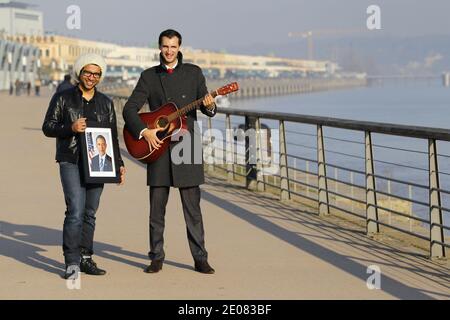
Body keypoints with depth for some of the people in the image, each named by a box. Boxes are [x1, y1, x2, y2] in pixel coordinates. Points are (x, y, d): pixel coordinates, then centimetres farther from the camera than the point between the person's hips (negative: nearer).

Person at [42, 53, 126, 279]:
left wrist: (119, 164, 9)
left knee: (90, 212, 7)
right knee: (76, 211, -14)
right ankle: (72, 263, -12)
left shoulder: (105, 103, 14)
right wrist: (70, 128, -15)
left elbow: (113, 137, 17)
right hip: (71, 162, -4)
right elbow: (47, 127, 2)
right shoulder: (63, 98, 4)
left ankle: (85, 258, 16)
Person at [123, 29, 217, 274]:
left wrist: (210, 106, -18)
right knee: (157, 206, 4)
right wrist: (144, 131, -13)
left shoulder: (193, 72, 6)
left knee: (192, 207, 0)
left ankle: (200, 259, 4)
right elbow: (129, 109, 3)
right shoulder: (149, 76, 7)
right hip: (157, 146, 1)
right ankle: (157, 258, 13)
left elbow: (206, 108, 5)